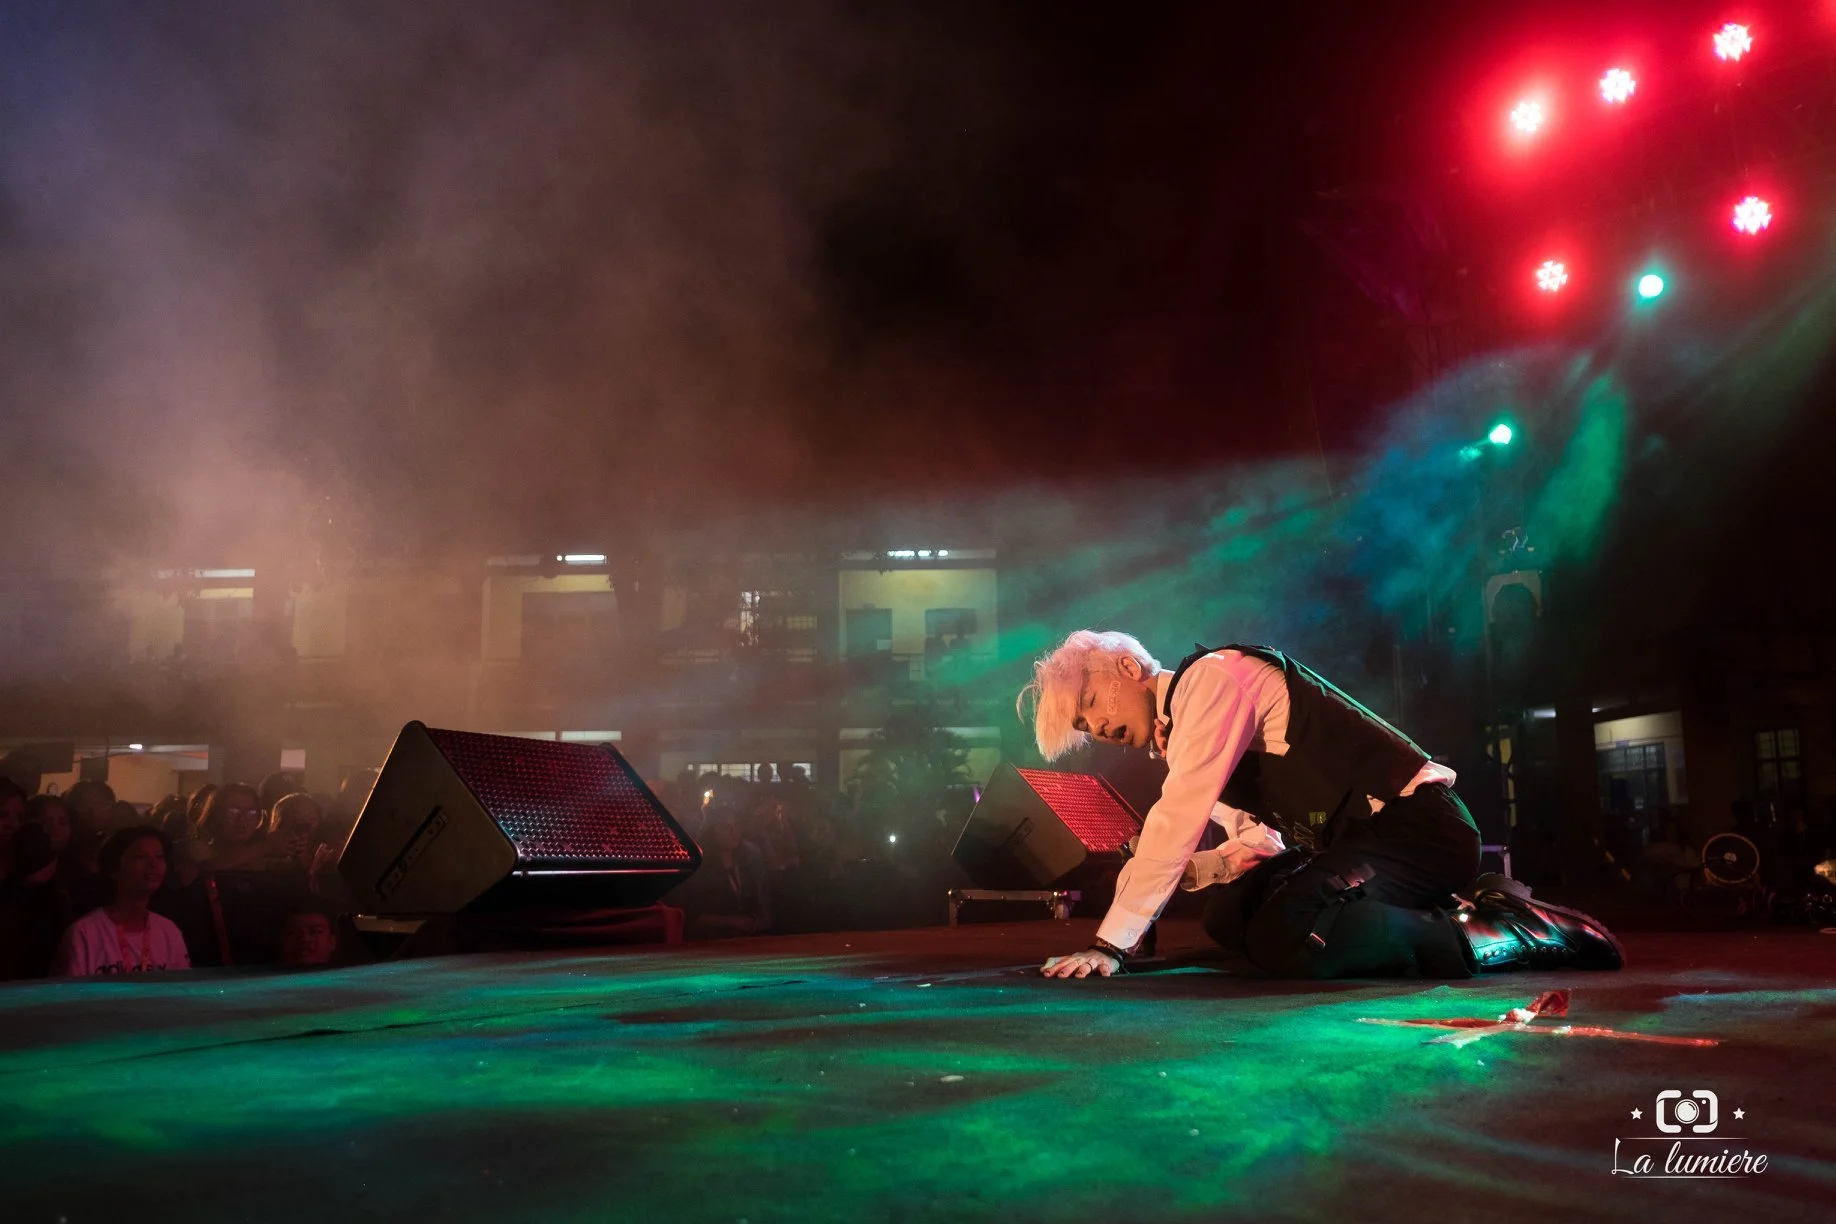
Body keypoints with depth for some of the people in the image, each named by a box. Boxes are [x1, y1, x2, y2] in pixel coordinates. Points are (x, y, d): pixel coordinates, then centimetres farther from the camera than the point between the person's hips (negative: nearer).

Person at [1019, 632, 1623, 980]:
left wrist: (1112, 943, -19)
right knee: (1227, 915, 5)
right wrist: (1177, 873, 4)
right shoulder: (1178, 733, 19)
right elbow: (1264, 842, 22)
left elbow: (1179, 819, -19)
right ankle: (1449, 911, 8)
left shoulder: (1212, 676, -10)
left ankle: (1511, 928, -13)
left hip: (1416, 823, -10)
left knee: (1286, 936, -28)